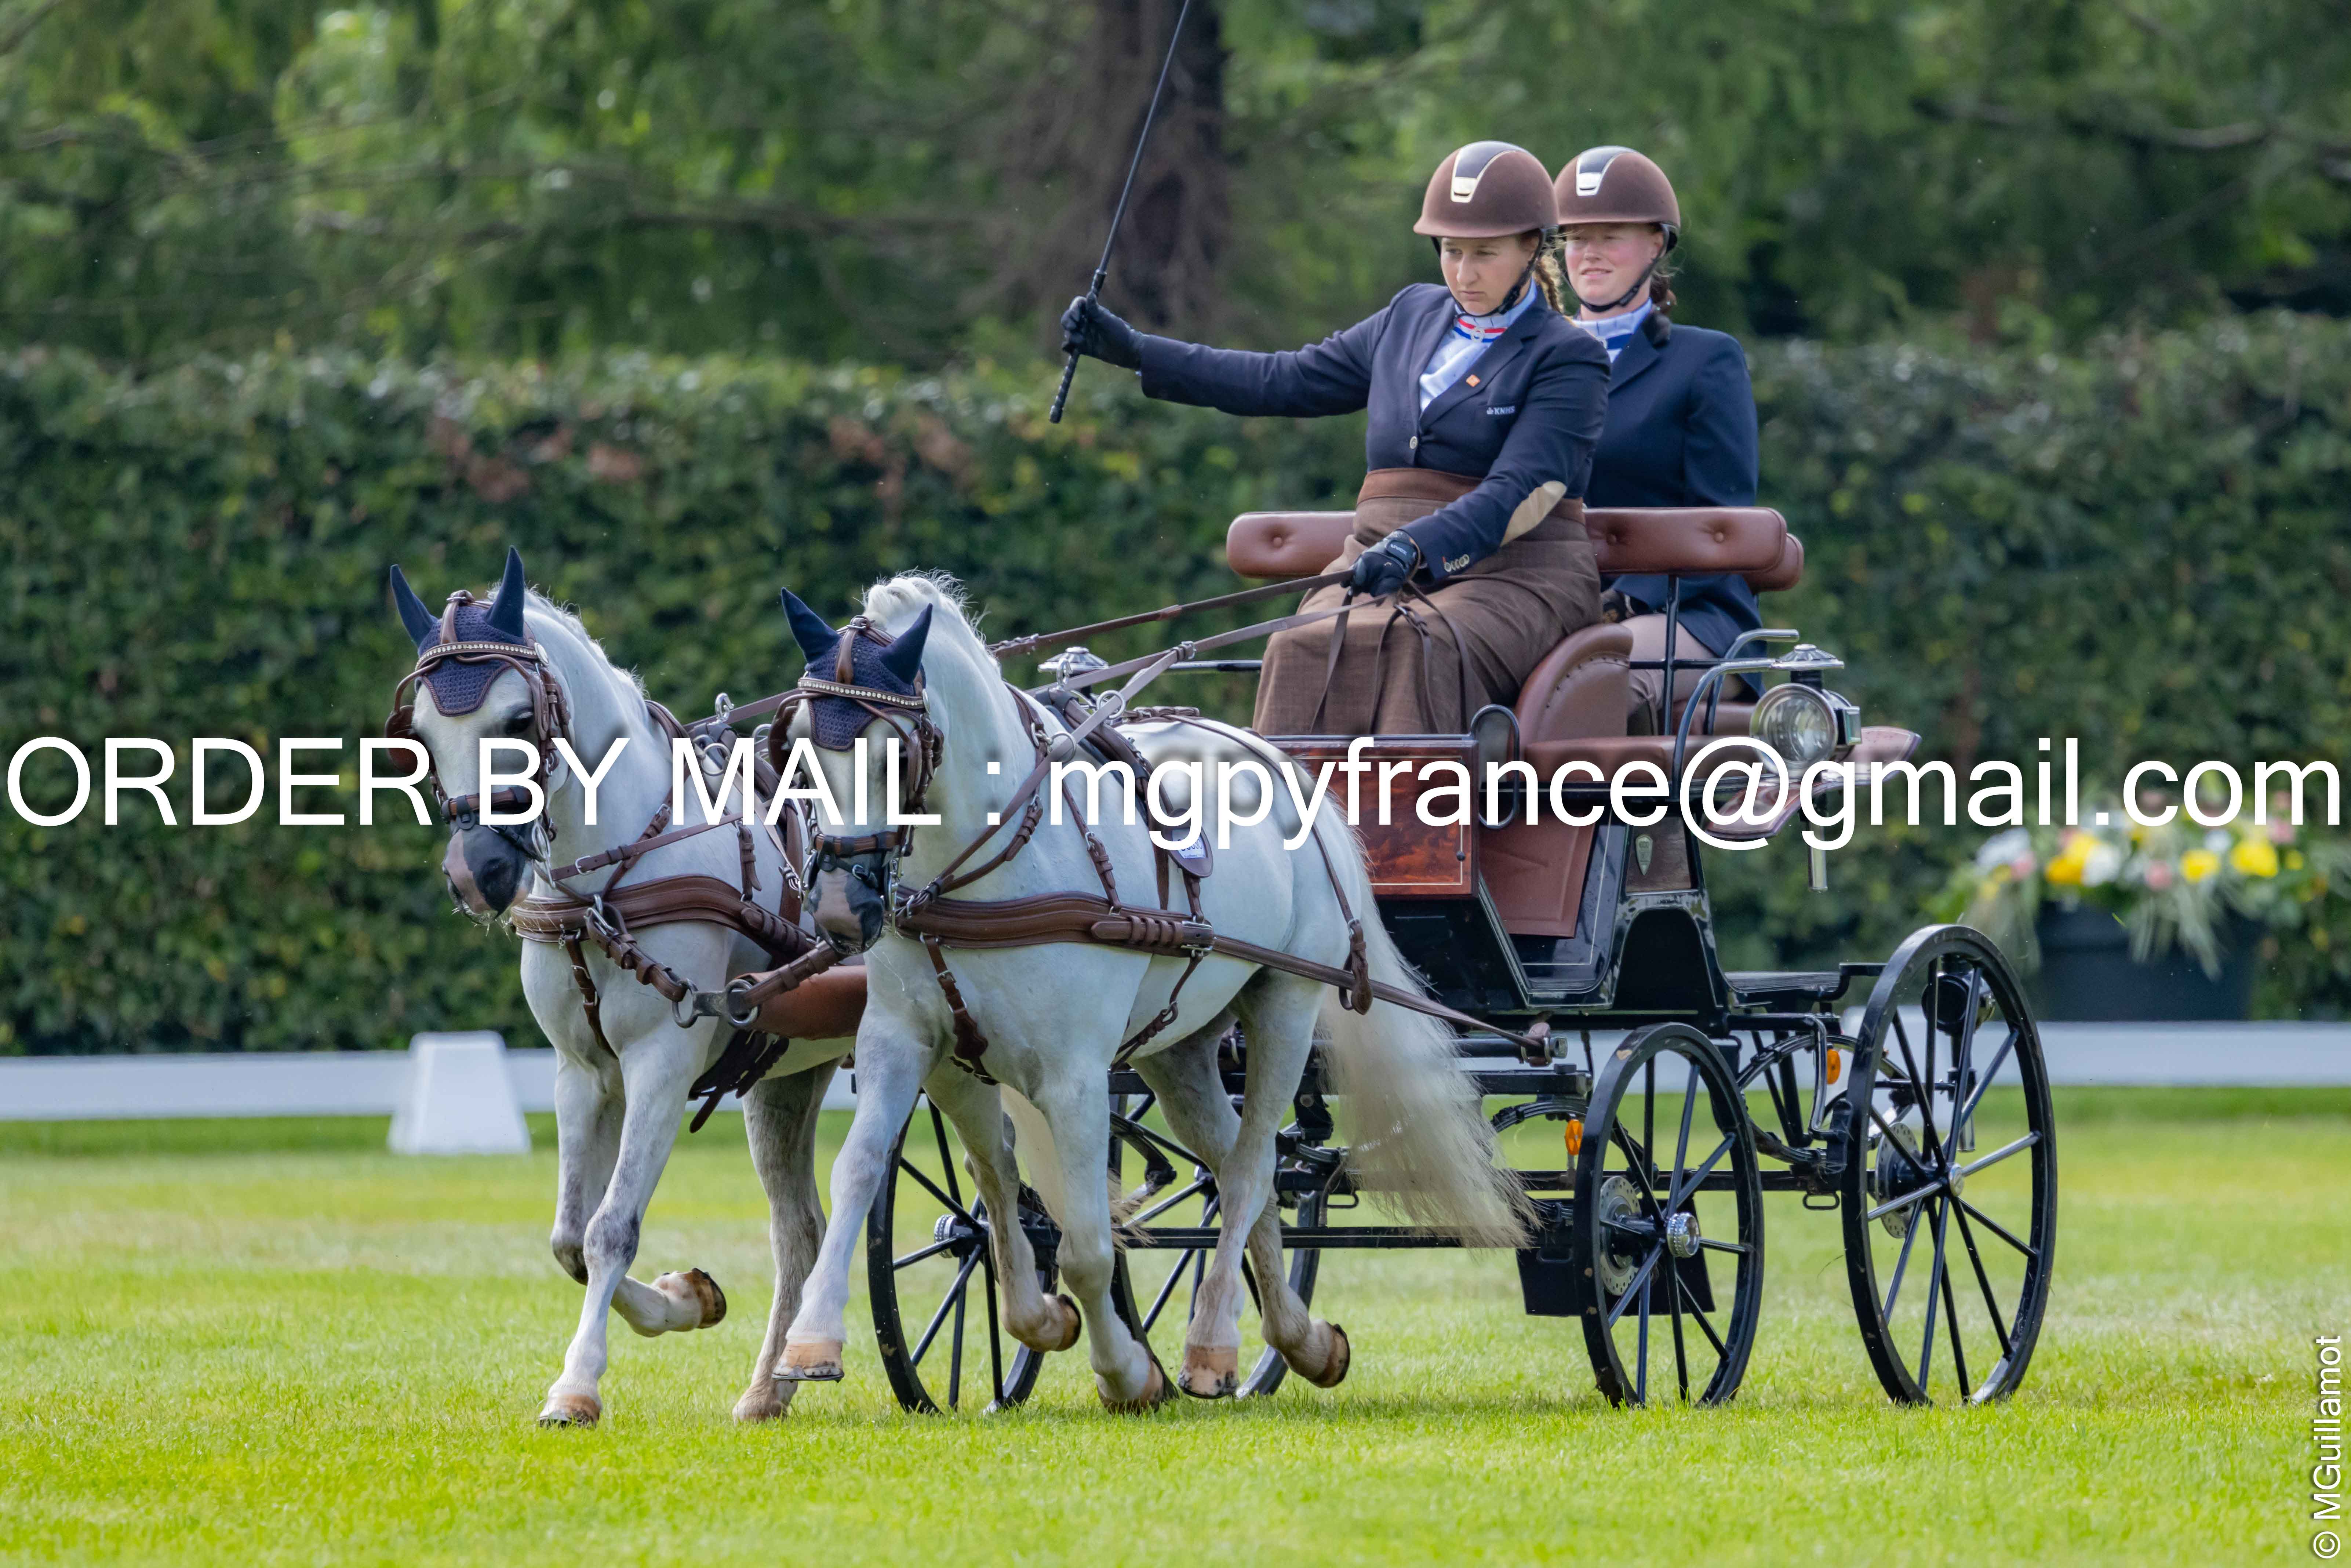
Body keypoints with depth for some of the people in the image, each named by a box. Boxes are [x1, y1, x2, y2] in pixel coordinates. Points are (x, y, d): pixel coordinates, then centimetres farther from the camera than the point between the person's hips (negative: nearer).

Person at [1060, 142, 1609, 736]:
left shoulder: (1570, 360, -1)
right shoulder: (1413, 318, 18)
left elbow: (1516, 494, -15)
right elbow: (1287, 382, 25)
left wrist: (1417, 547, -32)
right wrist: (1133, 350, 23)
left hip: (1511, 574, -4)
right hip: (1378, 559, 4)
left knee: (1418, 648, -37)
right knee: (1308, 651, -28)